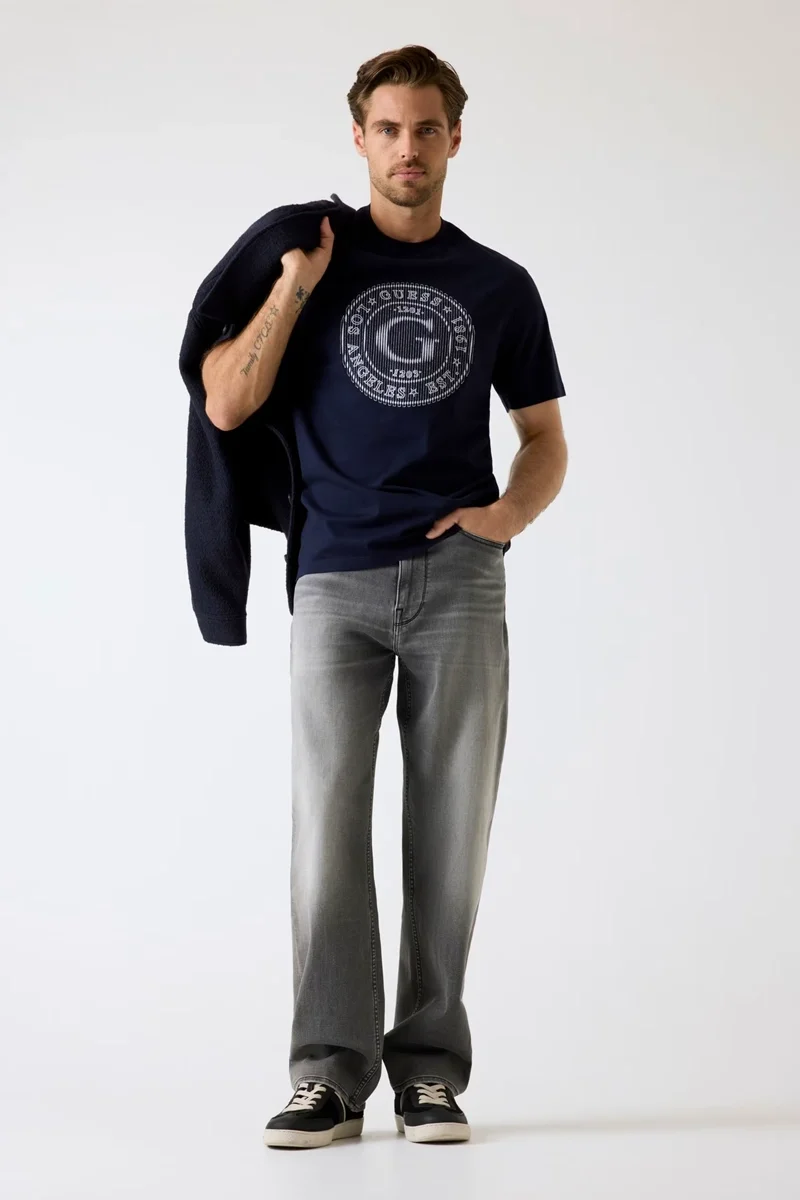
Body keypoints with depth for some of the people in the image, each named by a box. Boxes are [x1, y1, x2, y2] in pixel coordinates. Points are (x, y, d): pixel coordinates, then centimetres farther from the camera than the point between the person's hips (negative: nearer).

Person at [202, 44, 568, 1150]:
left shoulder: (500, 286, 13)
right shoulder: (313, 258, 9)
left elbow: (545, 438, 18)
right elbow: (229, 405, 0)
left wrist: (513, 512, -2)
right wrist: (295, 285, -6)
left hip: (460, 581, 1)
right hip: (337, 580, -1)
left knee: (449, 828, 1)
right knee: (328, 818, -8)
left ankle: (430, 1069, 8)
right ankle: (330, 1072, -4)